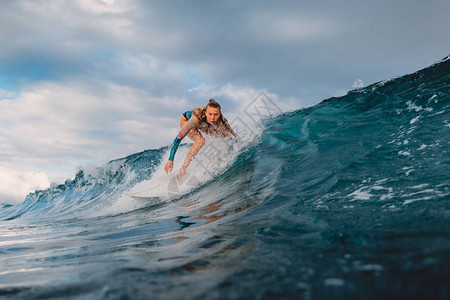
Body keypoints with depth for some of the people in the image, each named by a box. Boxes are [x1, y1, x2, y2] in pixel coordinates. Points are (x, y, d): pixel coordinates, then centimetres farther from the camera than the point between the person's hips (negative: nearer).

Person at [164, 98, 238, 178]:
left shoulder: (222, 122, -36)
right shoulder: (198, 117, -46)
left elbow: (233, 136, -17)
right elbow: (179, 137, -44)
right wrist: (170, 160, -46)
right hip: (186, 121, -5)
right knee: (200, 141, -30)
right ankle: (182, 170, -22)